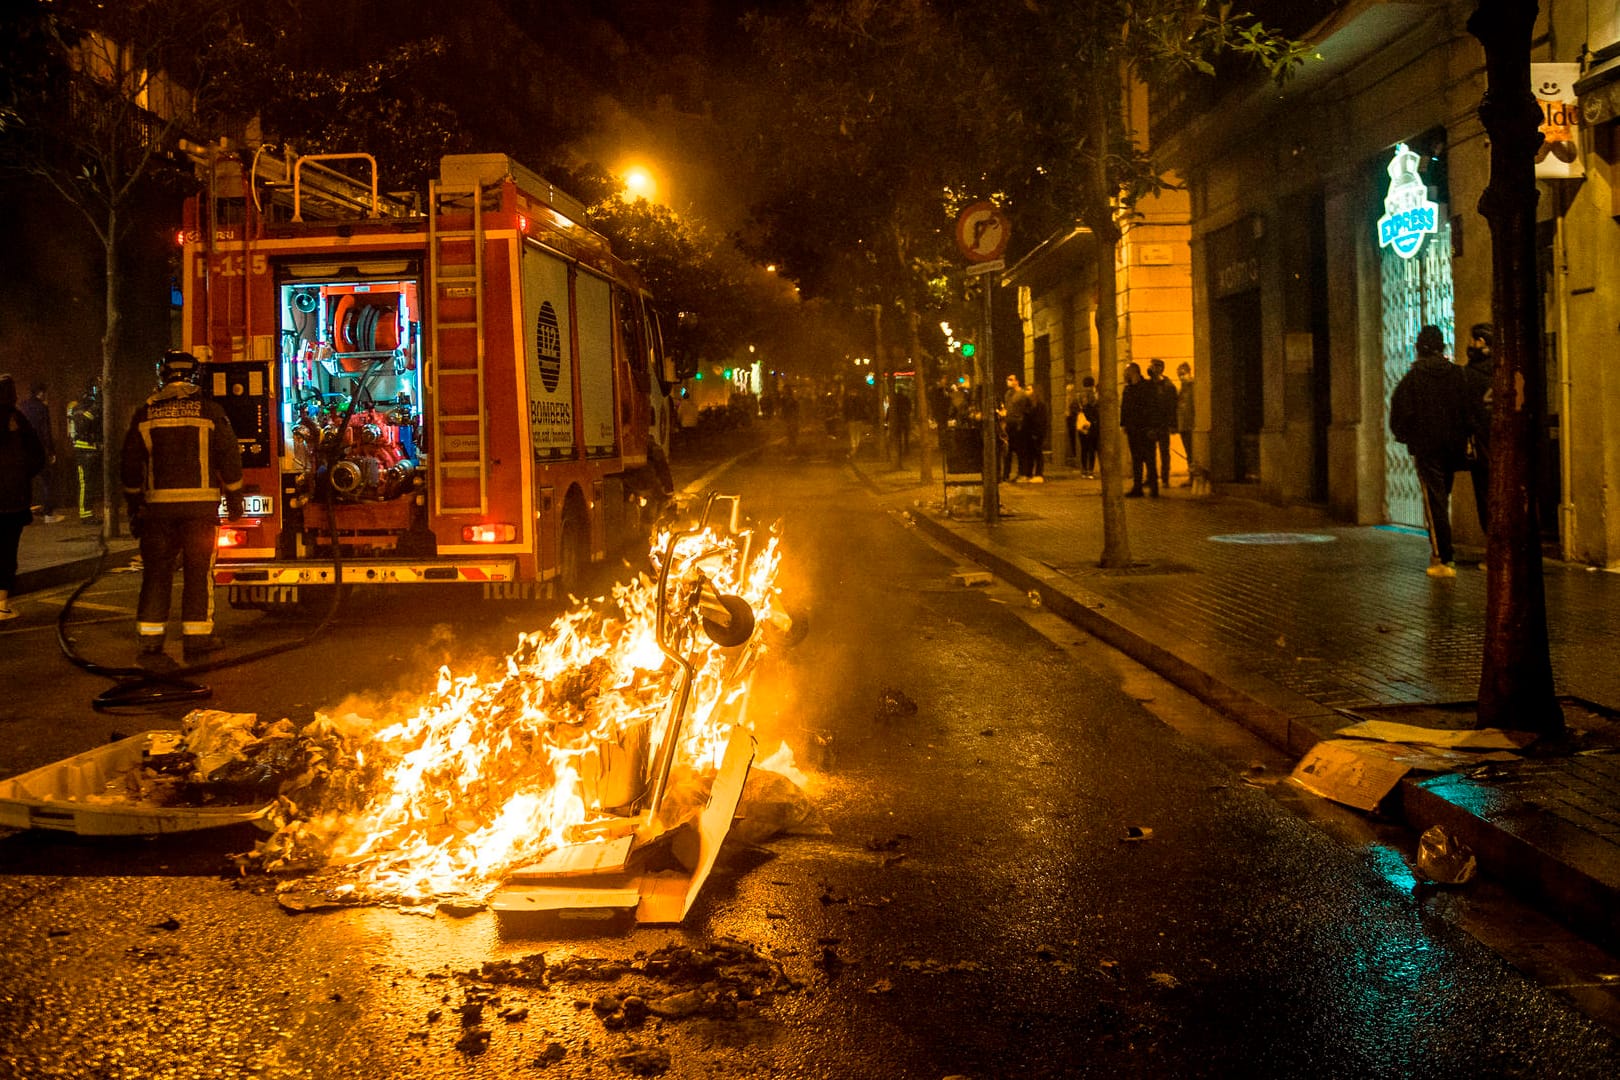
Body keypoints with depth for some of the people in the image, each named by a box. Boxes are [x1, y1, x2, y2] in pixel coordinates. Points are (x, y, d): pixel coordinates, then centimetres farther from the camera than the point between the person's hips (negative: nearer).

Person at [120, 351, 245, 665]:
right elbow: (229, 456, -2)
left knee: (156, 573, 7)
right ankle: (196, 641, 3)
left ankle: (150, 643, 6)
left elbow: (130, 465, 9)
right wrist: (234, 498, 7)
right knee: (199, 573, 3)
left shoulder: (145, 413, 7)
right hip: (200, 503, -2)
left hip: (157, 505, 2)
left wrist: (134, 507, 17)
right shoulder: (208, 410, 0)